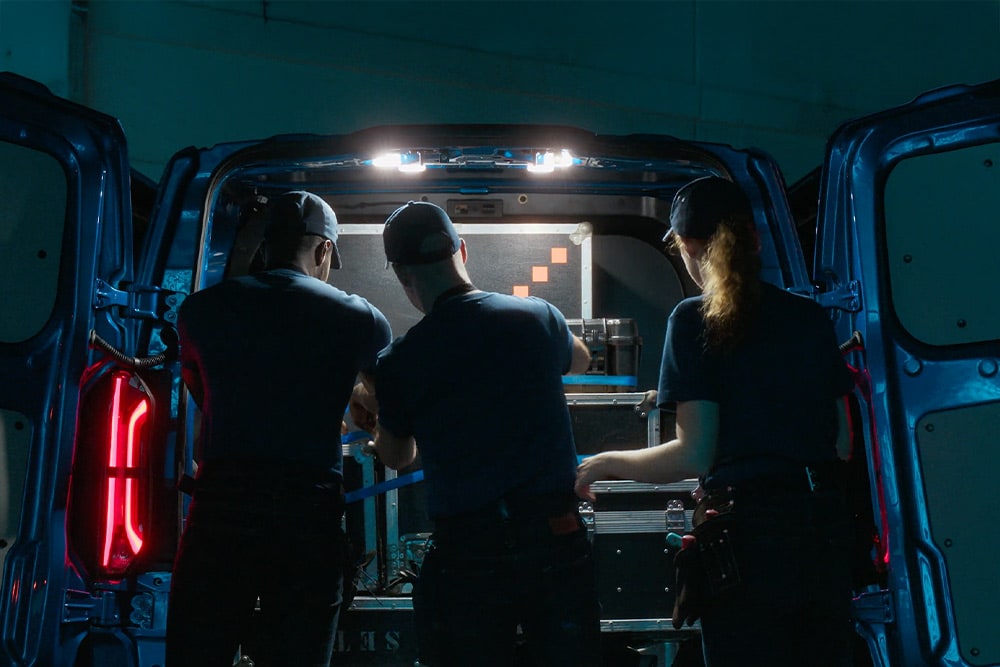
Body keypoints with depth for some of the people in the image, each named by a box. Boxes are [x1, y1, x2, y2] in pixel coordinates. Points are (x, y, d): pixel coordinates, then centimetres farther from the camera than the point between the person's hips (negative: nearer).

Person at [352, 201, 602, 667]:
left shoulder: (399, 362, -4)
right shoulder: (538, 317, 1)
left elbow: (396, 457, 14)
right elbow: (580, 360, 26)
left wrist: (378, 414, 36)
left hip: (467, 553, -1)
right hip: (557, 540, 2)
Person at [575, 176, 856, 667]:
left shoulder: (696, 319, -6)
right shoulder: (810, 317, 10)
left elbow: (695, 456, -11)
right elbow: (841, 445, 14)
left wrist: (609, 463, 4)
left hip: (750, 535, -5)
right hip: (827, 528, 5)